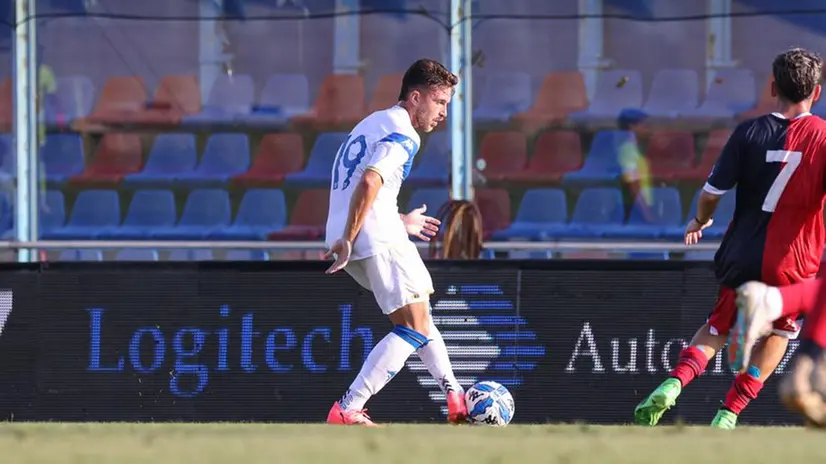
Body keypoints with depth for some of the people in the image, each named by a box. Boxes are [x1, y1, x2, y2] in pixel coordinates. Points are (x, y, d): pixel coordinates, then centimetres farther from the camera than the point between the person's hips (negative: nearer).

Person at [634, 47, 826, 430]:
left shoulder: (749, 133, -5)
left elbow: (712, 191, -3)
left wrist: (701, 220, 18)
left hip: (743, 256, 1)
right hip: (793, 264, -1)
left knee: (717, 328, 22)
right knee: (778, 332, 25)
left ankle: (674, 382, -5)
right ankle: (729, 413, 15)